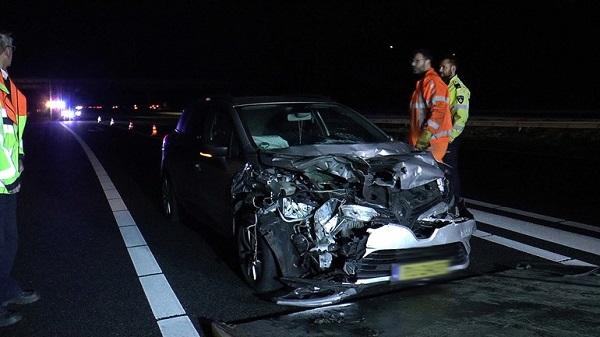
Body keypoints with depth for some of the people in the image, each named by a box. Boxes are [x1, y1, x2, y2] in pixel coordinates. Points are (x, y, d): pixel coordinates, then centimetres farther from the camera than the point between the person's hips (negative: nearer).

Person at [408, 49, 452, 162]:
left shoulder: (433, 82, -13)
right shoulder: (422, 82, 19)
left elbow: (438, 111, -23)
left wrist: (424, 138, -26)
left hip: (430, 142, -10)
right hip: (420, 141, 10)